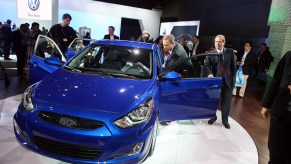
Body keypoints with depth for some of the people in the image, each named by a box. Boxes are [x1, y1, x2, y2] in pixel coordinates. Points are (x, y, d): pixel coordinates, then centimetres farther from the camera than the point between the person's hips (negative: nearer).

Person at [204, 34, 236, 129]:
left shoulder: (230, 52, 1)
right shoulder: (210, 53, -2)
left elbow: (233, 66, 3)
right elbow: (206, 66, -13)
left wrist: (233, 78, -2)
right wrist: (209, 74, -32)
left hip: (227, 80, 0)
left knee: (226, 101, 8)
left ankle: (225, 120, 24)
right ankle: (213, 117, 32)